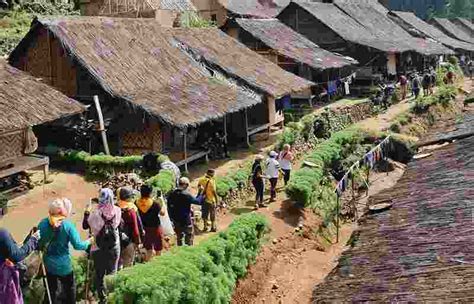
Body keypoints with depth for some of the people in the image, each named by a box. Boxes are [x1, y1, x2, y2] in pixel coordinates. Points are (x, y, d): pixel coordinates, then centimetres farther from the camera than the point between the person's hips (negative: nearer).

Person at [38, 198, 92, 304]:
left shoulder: (42, 224, -15)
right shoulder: (67, 225, -22)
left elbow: (38, 244, -7)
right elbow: (77, 245, -18)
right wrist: (89, 242, 0)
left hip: (49, 264, 2)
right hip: (64, 264, -2)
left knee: (52, 290, 19)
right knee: (69, 289, 21)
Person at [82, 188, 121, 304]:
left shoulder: (95, 213, -19)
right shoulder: (117, 211, -13)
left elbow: (85, 226, -3)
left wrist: (87, 212, 8)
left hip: (99, 248, -2)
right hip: (114, 247, 2)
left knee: (99, 275, 13)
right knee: (112, 273, 17)